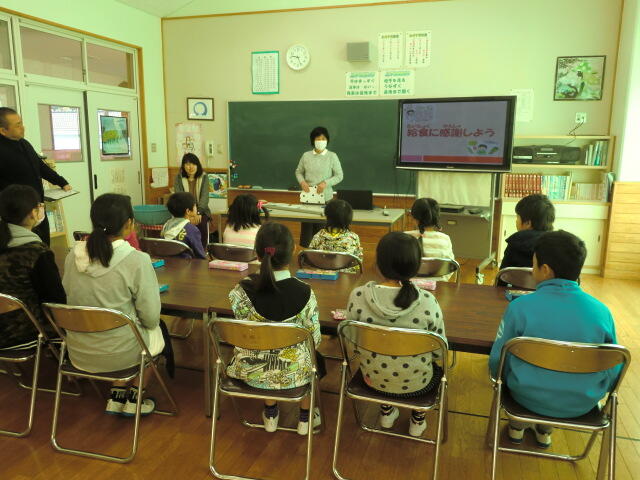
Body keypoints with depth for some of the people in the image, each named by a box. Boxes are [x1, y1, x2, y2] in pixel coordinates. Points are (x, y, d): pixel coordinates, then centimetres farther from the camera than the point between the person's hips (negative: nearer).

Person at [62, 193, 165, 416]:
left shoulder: (73, 255, -8)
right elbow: (150, 318, -17)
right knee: (159, 331, 26)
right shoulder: (137, 260, -23)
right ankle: (134, 399, 30)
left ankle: (116, 397, 31)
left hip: (78, 353, 5)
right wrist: (150, 323, 5)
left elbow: (71, 299, 7)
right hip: (119, 355, -5)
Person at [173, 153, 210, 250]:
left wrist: (198, 213, -25)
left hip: (201, 210, 0)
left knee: (202, 223, -30)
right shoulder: (178, 178, 1)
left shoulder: (204, 177, 1)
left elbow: (205, 197, -8)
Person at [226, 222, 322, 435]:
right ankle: (305, 418, 43)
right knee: (312, 355, 33)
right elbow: (314, 339, -10)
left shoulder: (242, 291, -19)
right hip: (292, 374, -1)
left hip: (251, 372, 2)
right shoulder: (304, 293, -21)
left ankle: (270, 414, 46)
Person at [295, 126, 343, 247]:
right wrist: (302, 181, -7)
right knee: (306, 224, 3)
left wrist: (326, 183, -15)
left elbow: (339, 176, 0)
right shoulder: (306, 156, 4)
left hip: (325, 197, -2)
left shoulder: (332, 156, -2)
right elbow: (298, 171, 14)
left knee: (322, 226, -3)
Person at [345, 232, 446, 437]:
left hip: (374, 380, 2)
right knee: (438, 363, 31)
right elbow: (440, 352, -13)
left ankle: (386, 412, 45)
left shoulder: (358, 297, -23)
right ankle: (418, 419, 41)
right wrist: (439, 357, 11)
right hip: (415, 384, -1)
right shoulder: (427, 302, -27)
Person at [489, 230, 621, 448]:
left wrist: (502, 380, 12)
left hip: (529, 398, -2)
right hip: (582, 405, 2)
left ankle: (517, 425, 39)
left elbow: (498, 361, -11)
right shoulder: (602, 311, -13)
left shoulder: (520, 307, -21)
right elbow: (613, 371, -1)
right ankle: (545, 430, 39)